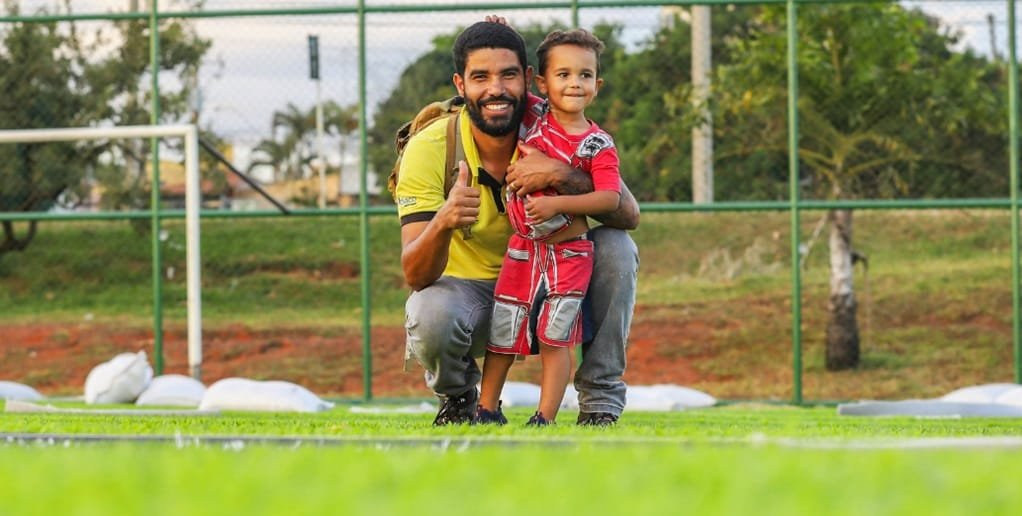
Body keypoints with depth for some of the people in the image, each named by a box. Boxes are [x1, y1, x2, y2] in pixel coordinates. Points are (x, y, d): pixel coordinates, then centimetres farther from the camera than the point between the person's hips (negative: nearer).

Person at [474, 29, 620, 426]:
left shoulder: (598, 146, -8)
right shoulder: (532, 115, 2)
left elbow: (610, 198, -18)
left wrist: (556, 203, -25)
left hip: (569, 252, -3)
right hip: (522, 247, 3)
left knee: (555, 338, -5)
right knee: (502, 333, 7)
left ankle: (545, 419, -1)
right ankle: (487, 411, 19)